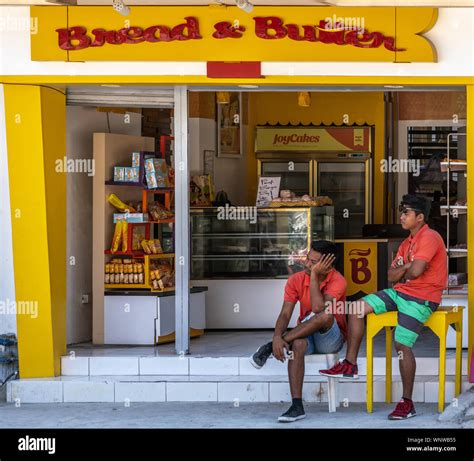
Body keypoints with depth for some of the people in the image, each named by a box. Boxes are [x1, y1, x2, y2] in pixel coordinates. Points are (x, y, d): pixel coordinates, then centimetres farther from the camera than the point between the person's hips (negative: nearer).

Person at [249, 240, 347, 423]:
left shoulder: (338, 281, -16)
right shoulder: (296, 280, -4)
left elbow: (318, 308, -32)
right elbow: (285, 314, -12)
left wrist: (314, 274, -27)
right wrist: (277, 336, -31)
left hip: (331, 339, -2)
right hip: (305, 335, 2)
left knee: (325, 315, -37)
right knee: (297, 344, -36)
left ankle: (271, 347, -25)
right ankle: (297, 406, -40)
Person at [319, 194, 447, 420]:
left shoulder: (429, 238, -12)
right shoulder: (407, 242, 19)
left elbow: (415, 270, -26)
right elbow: (391, 276, 13)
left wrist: (402, 271, -2)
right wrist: (407, 268, -8)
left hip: (420, 298, -10)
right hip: (400, 292, 10)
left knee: (402, 344, -20)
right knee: (357, 308, 2)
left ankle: (407, 403, -14)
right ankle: (350, 364, 6)